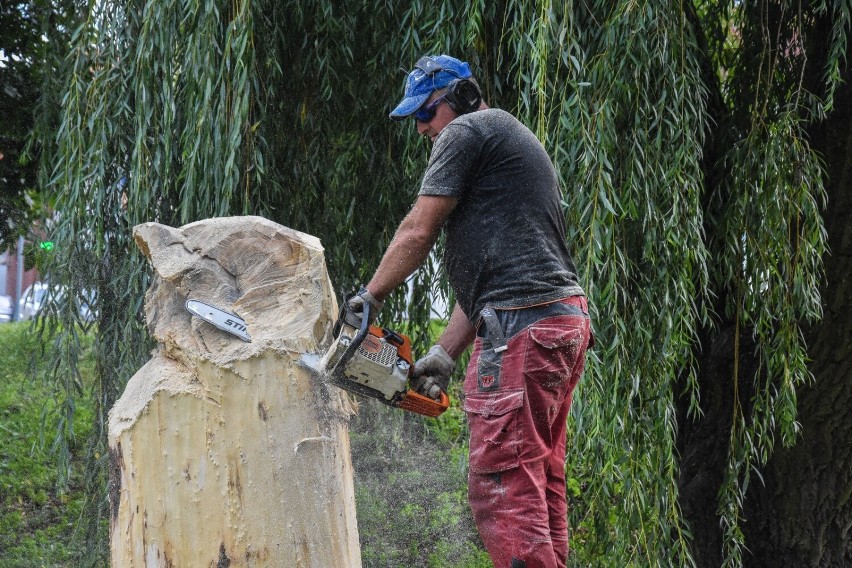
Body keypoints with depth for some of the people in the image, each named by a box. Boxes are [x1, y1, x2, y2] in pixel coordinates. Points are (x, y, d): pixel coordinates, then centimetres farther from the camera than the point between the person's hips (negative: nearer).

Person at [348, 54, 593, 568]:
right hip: (566, 317, 10)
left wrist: (369, 297, 11)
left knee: (503, 491, -12)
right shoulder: (519, 143, 29)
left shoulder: (467, 130, 1)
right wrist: (446, 354, 18)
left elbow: (419, 231, -3)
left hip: (521, 324, -10)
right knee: (543, 484, 11)